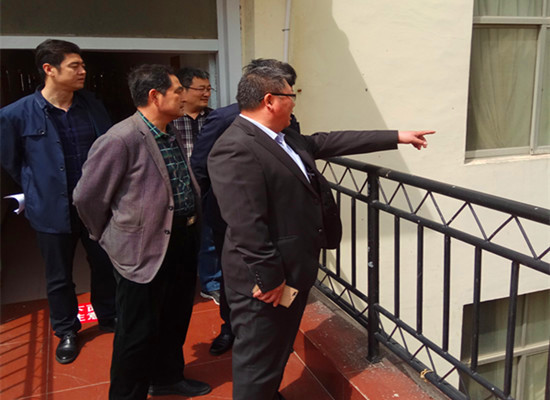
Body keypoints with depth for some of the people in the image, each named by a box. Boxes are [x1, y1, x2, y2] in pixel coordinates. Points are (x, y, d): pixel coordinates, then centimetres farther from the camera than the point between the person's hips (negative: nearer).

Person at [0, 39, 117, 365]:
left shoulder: (93, 106, -3)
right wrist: (41, 189, 6)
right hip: (54, 211, -2)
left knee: (105, 267, 17)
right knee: (59, 277, 14)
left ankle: (109, 317, 40)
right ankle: (67, 332, 35)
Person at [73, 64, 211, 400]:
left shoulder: (171, 136, 8)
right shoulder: (121, 140, -21)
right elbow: (87, 197, -15)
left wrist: (191, 228, 14)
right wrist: (113, 237, -2)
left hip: (183, 241, 9)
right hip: (144, 249, -8)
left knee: (176, 320, 23)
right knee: (139, 331, 7)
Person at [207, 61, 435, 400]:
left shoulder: (284, 139, 10)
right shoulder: (236, 150, -23)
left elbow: (329, 141, 16)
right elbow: (246, 226, -26)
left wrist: (396, 137, 19)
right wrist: (268, 278, -21)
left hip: (294, 271, 10)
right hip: (267, 281, -10)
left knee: (279, 352, 26)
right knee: (258, 362, 7)